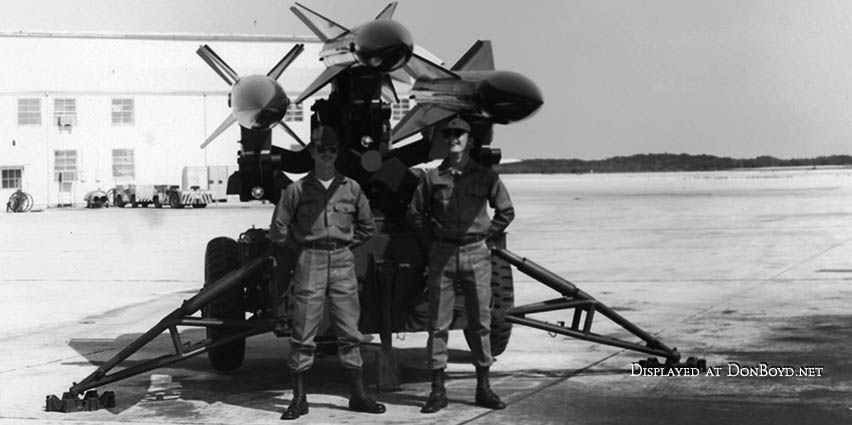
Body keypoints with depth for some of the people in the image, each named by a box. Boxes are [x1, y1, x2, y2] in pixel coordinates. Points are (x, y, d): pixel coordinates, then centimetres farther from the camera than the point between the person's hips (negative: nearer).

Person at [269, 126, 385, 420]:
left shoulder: (351, 188, 7)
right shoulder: (297, 190, 0)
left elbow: (367, 227, 18)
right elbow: (278, 230, 5)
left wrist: (345, 244, 10)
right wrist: (303, 248, 7)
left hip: (343, 262, 2)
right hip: (310, 262, -2)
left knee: (349, 331, 5)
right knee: (303, 332, -1)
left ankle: (358, 395, 13)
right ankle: (299, 398, 6)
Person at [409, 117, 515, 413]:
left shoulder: (485, 176, 4)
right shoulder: (433, 177, 4)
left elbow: (506, 212, 11)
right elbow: (416, 213, 13)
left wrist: (484, 237, 5)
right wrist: (432, 243, 7)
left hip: (475, 254, 0)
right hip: (442, 255, 0)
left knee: (480, 322, 4)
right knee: (438, 324, 1)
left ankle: (483, 387, 13)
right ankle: (438, 390, 6)